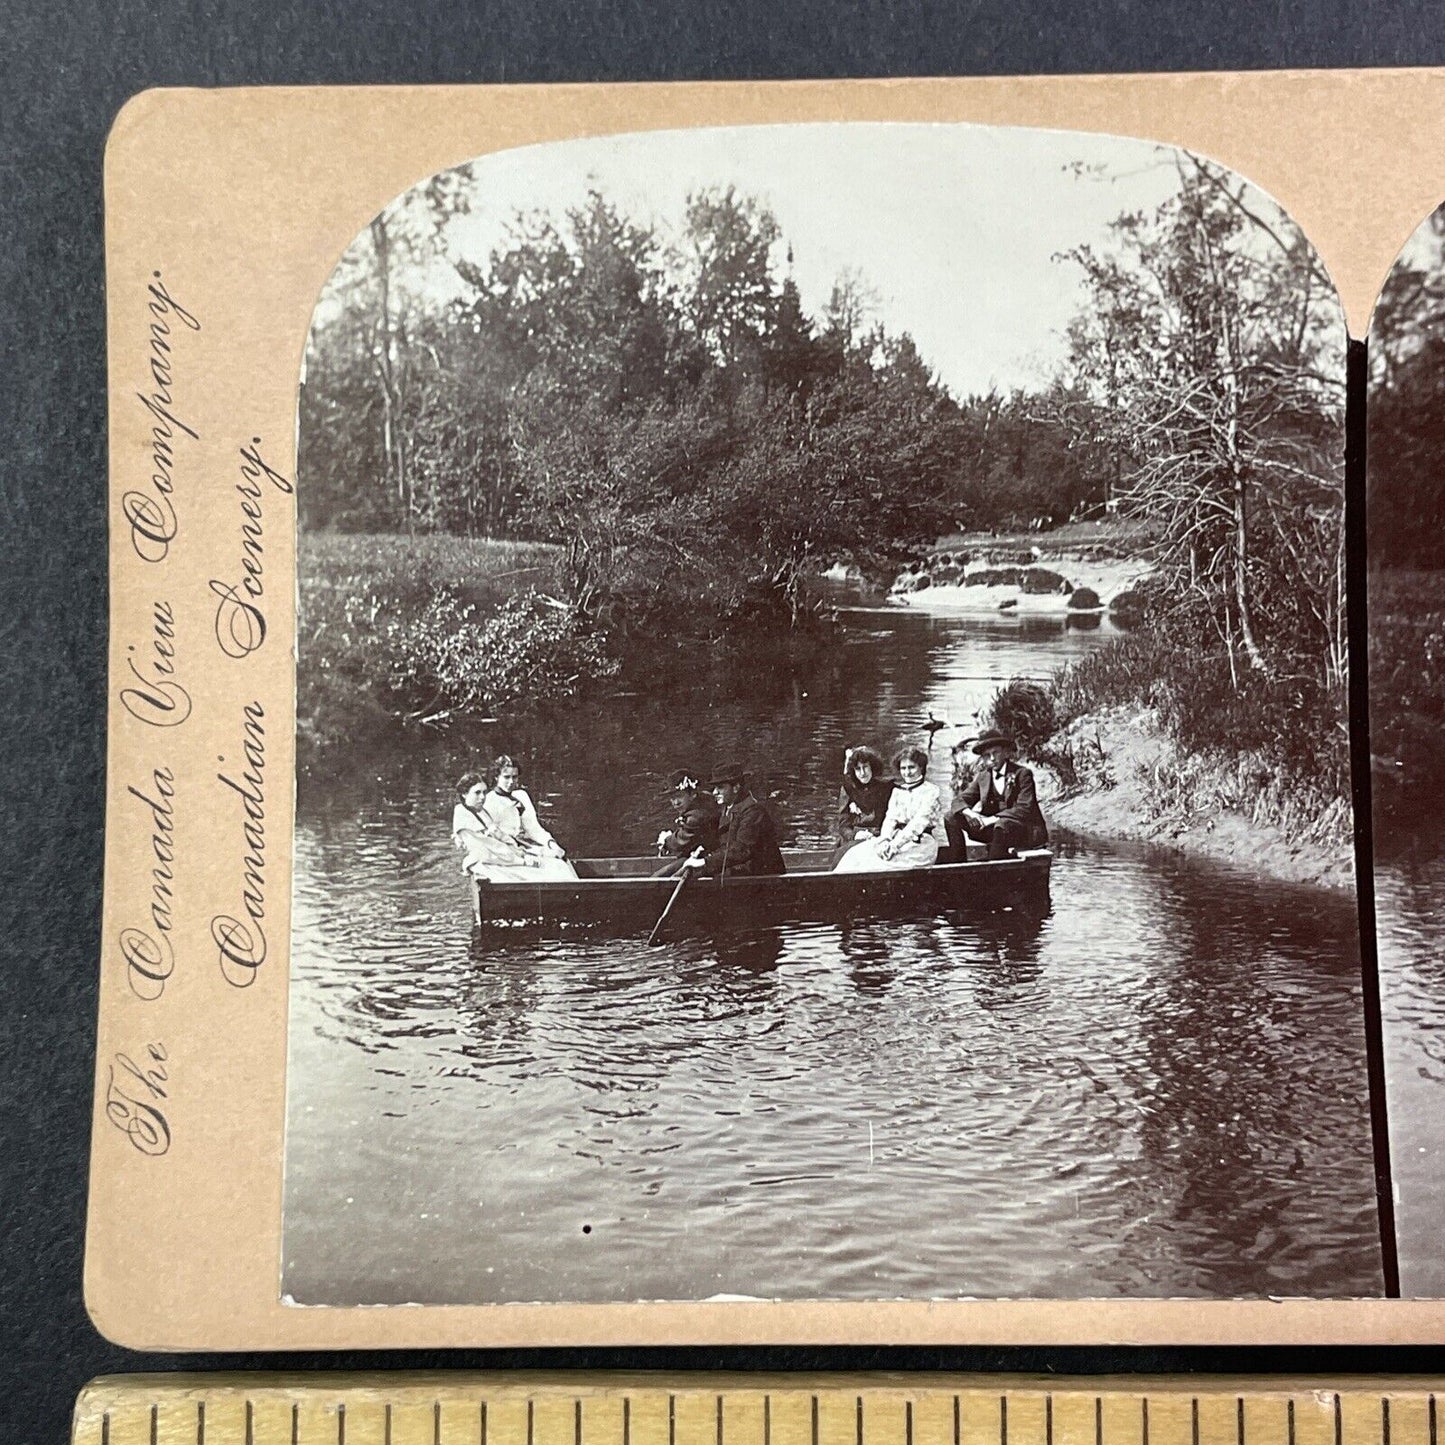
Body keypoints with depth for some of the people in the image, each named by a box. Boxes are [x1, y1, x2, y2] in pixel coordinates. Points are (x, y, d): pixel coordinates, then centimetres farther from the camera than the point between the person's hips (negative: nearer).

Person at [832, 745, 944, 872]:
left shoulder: (931, 792, -1)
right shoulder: (897, 791, 19)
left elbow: (919, 822, -12)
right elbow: (890, 818, 9)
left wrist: (895, 845, -21)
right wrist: (885, 839, -13)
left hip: (921, 843, -6)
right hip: (897, 838, 6)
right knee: (856, 853, -20)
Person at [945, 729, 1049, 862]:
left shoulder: (1023, 774, -7)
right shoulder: (983, 777, 9)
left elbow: (1024, 809, -17)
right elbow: (959, 800, 6)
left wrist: (994, 818, -26)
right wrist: (969, 813, -18)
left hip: (1024, 830, -6)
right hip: (993, 827, 6)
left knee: (1002, 825, -40)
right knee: (952, 817, -6)